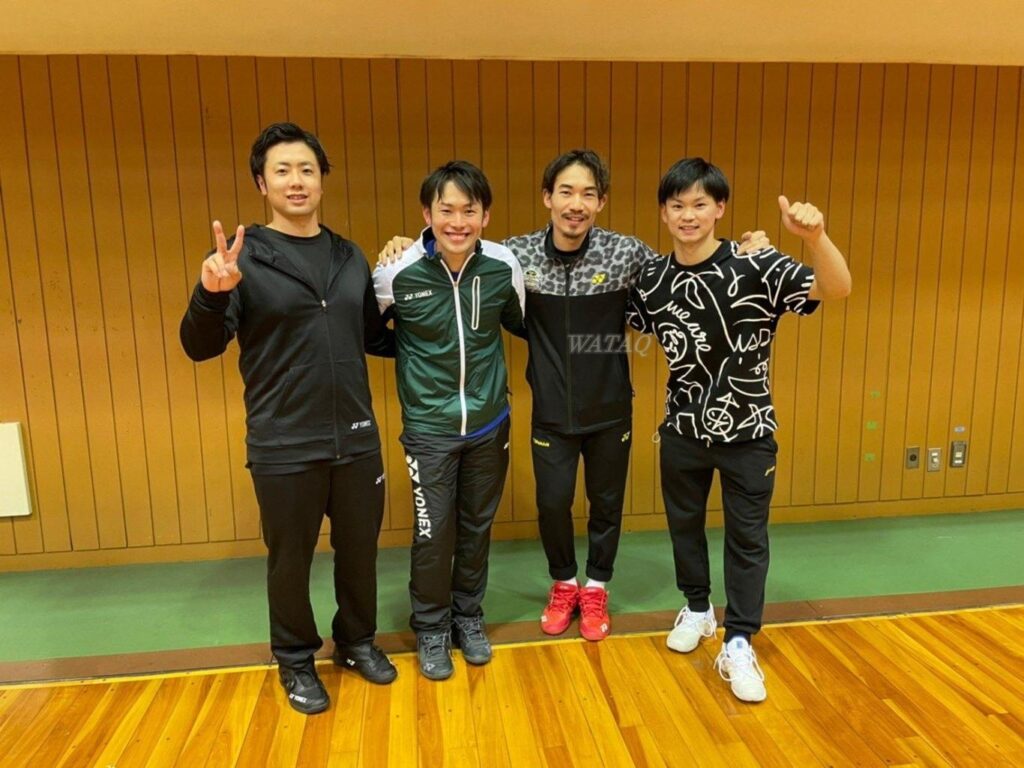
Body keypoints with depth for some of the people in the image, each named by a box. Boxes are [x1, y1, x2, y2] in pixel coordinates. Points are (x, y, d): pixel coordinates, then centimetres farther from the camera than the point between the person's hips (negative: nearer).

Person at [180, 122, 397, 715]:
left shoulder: (351, 258, 6)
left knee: (360, 549, 17)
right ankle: (296, 661, 37)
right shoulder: (243, 257, -7)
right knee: (290, 559, 13)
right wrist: (212, 295, -30)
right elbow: (200, 348, -12)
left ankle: (358, 640, 42)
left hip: (357, 439, 4)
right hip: (283, 447, -3)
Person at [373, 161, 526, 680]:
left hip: (489, 423, 3)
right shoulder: (398, 273, -15)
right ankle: (430, 629, 29)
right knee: (433, 533, 5)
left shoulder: (504, 267, -9)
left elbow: (522, 324, 9)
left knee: (477, 526, 16)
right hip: (429, 428, -2)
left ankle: (468, 617, 38)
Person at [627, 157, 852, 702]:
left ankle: (738, 645, 24)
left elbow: (836, 290, -28)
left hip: (747, 431, -3)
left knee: (747, 537, 8)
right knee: (684, 524, 19)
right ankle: (697, 608, 43)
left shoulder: (755, 267, -17)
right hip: (683, 429, 3)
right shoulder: (651, 279, -6)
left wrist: (815, 236, -46)